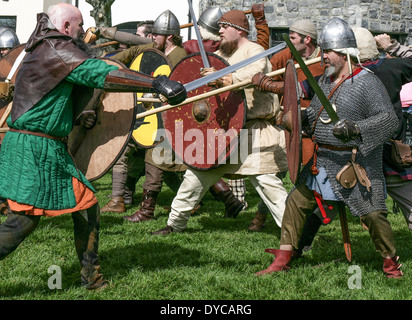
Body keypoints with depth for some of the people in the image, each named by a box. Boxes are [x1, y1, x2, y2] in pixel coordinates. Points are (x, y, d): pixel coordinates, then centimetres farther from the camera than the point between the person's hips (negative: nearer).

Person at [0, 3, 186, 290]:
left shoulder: (43, 51, 19)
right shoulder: (57, 49, -12)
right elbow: (100, 74, -25)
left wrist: (78, 117, 9)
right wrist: (156, 84, -31)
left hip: (50, 149, 10)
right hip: (34, 149, -10)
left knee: (86, 207, 11)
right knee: (25, 218, -10)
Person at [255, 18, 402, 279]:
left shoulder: (368, 83, -12)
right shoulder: (325, 80, 12)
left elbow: (389, 119, -20)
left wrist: (356, 128, -32)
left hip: (357, 161, -7)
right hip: (323, 160, 7)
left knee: (372, 213, -9)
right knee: (297, 201, 6)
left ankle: (391, 262, 13)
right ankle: (283, 260, 15)